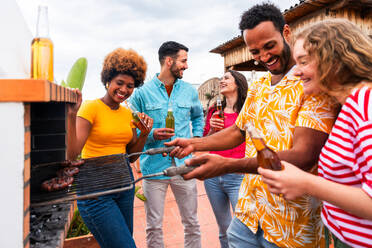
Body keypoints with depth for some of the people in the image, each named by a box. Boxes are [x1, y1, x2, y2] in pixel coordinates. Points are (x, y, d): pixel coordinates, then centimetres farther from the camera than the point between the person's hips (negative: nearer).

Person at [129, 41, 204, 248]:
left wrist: (196, 139, 10)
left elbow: (198, 117, 24)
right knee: (154, 226, 10)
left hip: (184, 165, 3)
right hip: (154, 167, -2)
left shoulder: (189, 91, 9)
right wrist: (152, 135, -17)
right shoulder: (142, 92, -2)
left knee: (192, 223, 14)